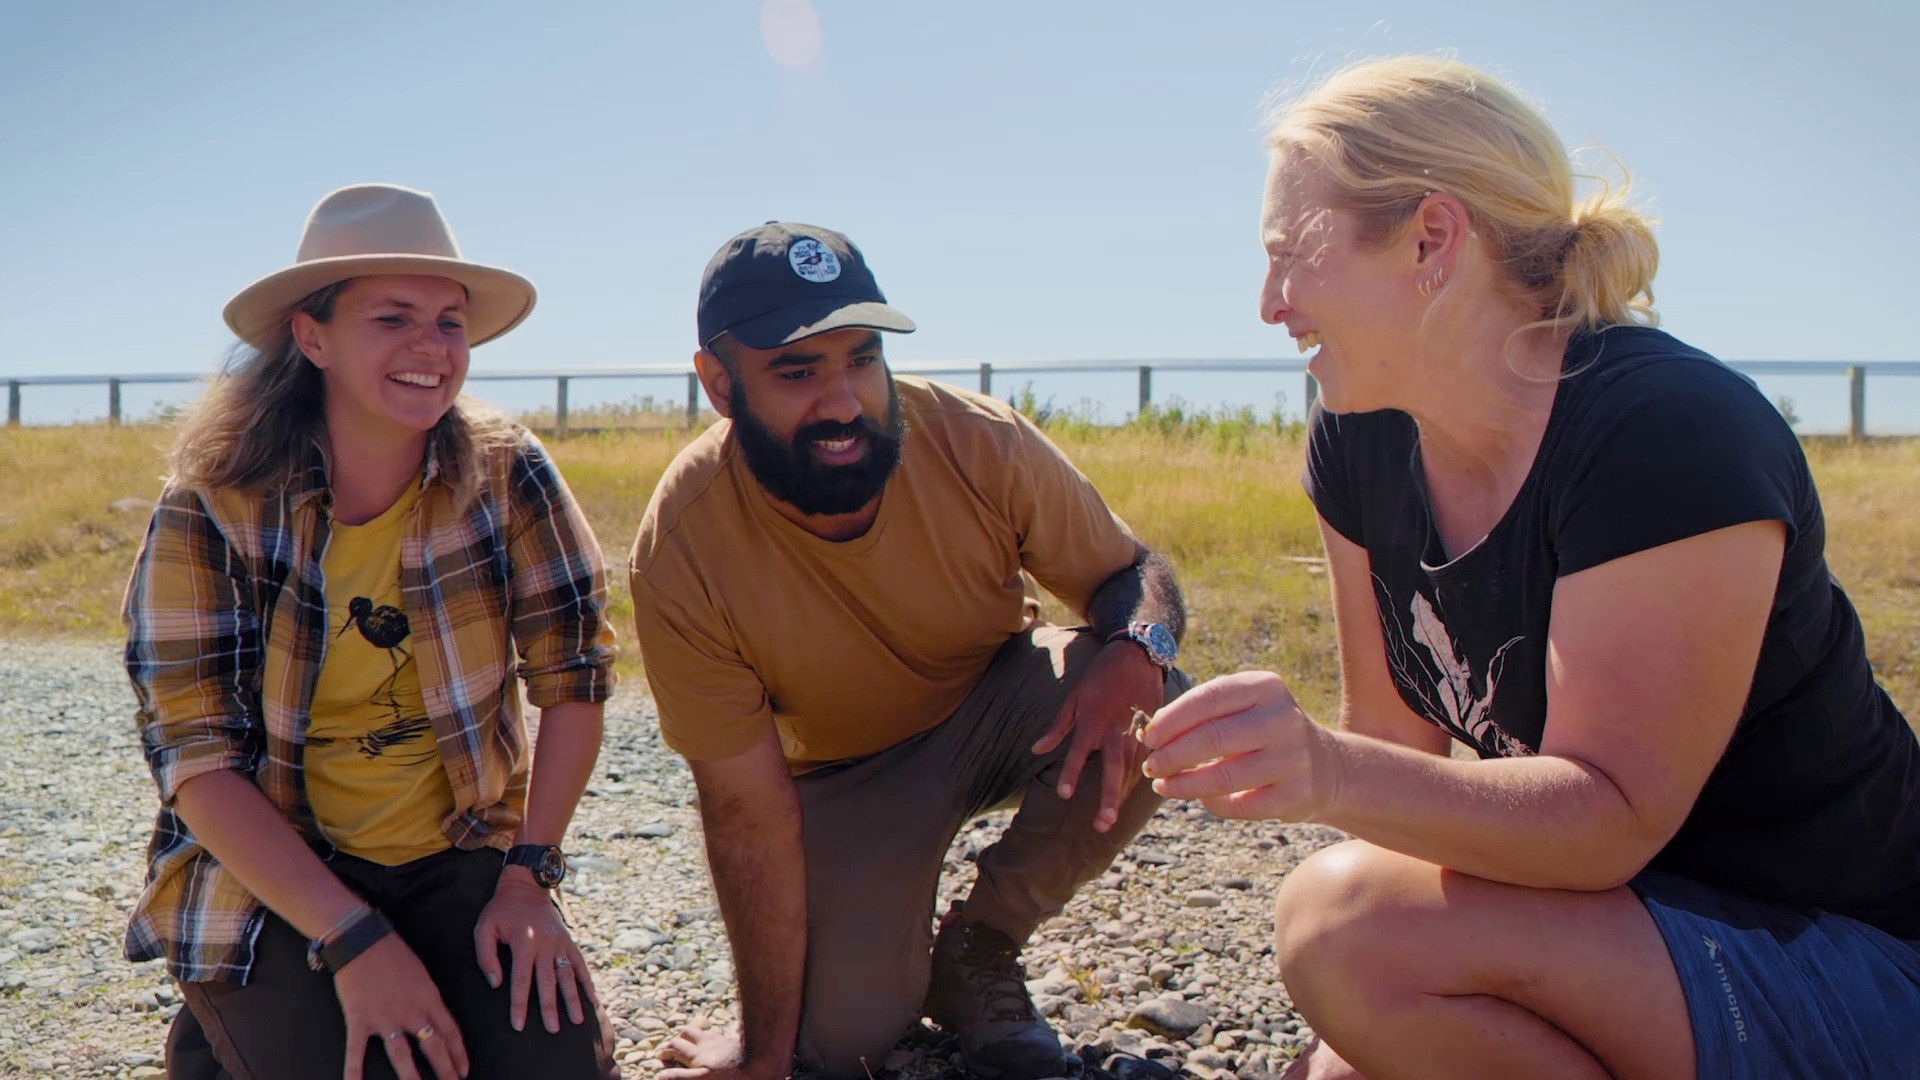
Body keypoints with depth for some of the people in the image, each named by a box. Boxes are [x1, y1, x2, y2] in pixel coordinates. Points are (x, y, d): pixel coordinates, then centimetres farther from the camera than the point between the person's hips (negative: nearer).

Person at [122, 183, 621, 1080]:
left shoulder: (507, 477, -8)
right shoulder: (211, 511, -13)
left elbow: (573, 675, -4)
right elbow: (197, 760, -15)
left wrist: (527, 878, -11)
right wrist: (355, 941, -23)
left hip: (460, 863, 2)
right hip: (269, 879, -1)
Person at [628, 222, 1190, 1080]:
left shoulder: (979, 443, -27)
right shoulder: (682, 550, -29)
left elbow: (1129, 572, -12)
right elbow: (748, 809, -23)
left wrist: (1136, 650, -38)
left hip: (998, 706, 2)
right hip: (840, 773, -1)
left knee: (1151, 710, -28)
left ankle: (976, 950, -4)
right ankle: (892, 952, 22)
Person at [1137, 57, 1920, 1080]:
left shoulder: (1669, 436, -25)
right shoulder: (1362, 443, -2)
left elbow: (1614, 819, -27)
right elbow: (1391, 733, 3)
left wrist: (1332, 774, -43)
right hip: (1629, 912, 7)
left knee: (1349, 919, -29)